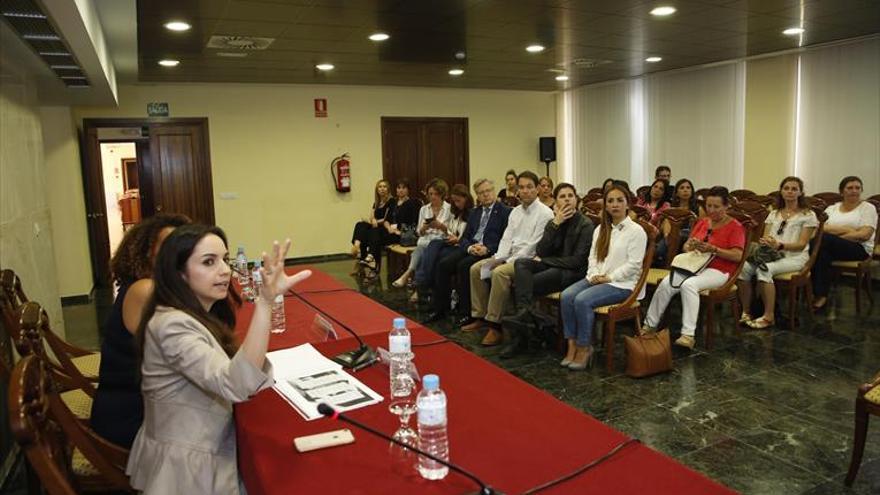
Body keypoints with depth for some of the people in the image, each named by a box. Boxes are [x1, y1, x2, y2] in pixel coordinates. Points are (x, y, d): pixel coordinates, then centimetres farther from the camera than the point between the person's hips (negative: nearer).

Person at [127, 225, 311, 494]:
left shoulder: (198, 315, 5)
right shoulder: (172, 324, -26)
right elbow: (235, 385, -39)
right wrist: (265, 301, -49)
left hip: (200, 452, 9)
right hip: (185, 466, -9)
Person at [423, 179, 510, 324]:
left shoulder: (505, 212, 4)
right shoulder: (474, 213, 23)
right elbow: (464, 237, 17)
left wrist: (488, 248, -19)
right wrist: (469, 247, -7)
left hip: (490, 251, -6)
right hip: (470, 248, 6)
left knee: (464, 265, -32)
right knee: (443, 264, -18)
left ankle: (466, 312, -21)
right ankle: (440, 308, -10)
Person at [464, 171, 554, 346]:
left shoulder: (545, 213, -10)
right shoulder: (515, 211, 15)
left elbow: (534, 245, -17)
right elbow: (507, 238, 12)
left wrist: (509, 261, -18)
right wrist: (498, 257, -7)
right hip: (510, 255, 8)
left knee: (499, 272, -33)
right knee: (476, 269, -4)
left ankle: (495, 324, -25)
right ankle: (480, 316, 2)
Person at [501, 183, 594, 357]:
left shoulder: (585, 225, -4)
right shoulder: (553, 222, 12)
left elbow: (577, 261, -12)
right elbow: (540, 252, -2)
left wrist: (544, 261, -9)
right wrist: (555, 224, -10)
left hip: (571, 273, -6)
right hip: (552, 267, 6)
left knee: (519, 284, -25)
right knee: (520, 263, -26)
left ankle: (519, 337, -19)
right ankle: (523, 312, -40)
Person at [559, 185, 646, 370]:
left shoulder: (636, 231, -4)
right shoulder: (600, 230, 17)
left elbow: (633, 264, -10)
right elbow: (593, 257, 14)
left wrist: (609, 277, -15)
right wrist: (594, 275, -5)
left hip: (621, 283, -6)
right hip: (596, 279, 6)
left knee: (583, 300, -29)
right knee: (566, 296, -21)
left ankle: (584, 348, -14)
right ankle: (572, 344, -15)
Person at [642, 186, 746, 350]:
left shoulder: (735, 226, -2)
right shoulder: (702, 222, 16)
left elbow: (738, 256, -12)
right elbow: (686, 246, 15)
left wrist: (713, 249, -21)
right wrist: (690, 245, -9)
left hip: (718, 271, -5)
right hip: (694, 265, 5)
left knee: (689, 285, -36)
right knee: (666, 283, -23)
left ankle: (688, 335, -36)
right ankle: (650, 324, -13)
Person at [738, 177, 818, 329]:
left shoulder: (808, 215, 5)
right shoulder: (774, 214, 21)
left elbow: (801, 244, -5)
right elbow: (765, 238, 14)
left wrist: (779, 245, -23)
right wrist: (764, 242, -12)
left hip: (795, 257, -4)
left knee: (764, 269, -36)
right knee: (744, 267, -28)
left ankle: (768, 316, -29)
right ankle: (745, 312, -21)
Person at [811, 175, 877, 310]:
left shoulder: (868, 208, 8)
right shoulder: (832, 208, 17)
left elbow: (865, 235, -8)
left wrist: (835, 234, -12)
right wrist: (846, 230, -15)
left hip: (859, 249, -3)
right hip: (831, 247, 3)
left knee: (823, 239, -33)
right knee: (823, 251, -35)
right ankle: (820, 294, -31)